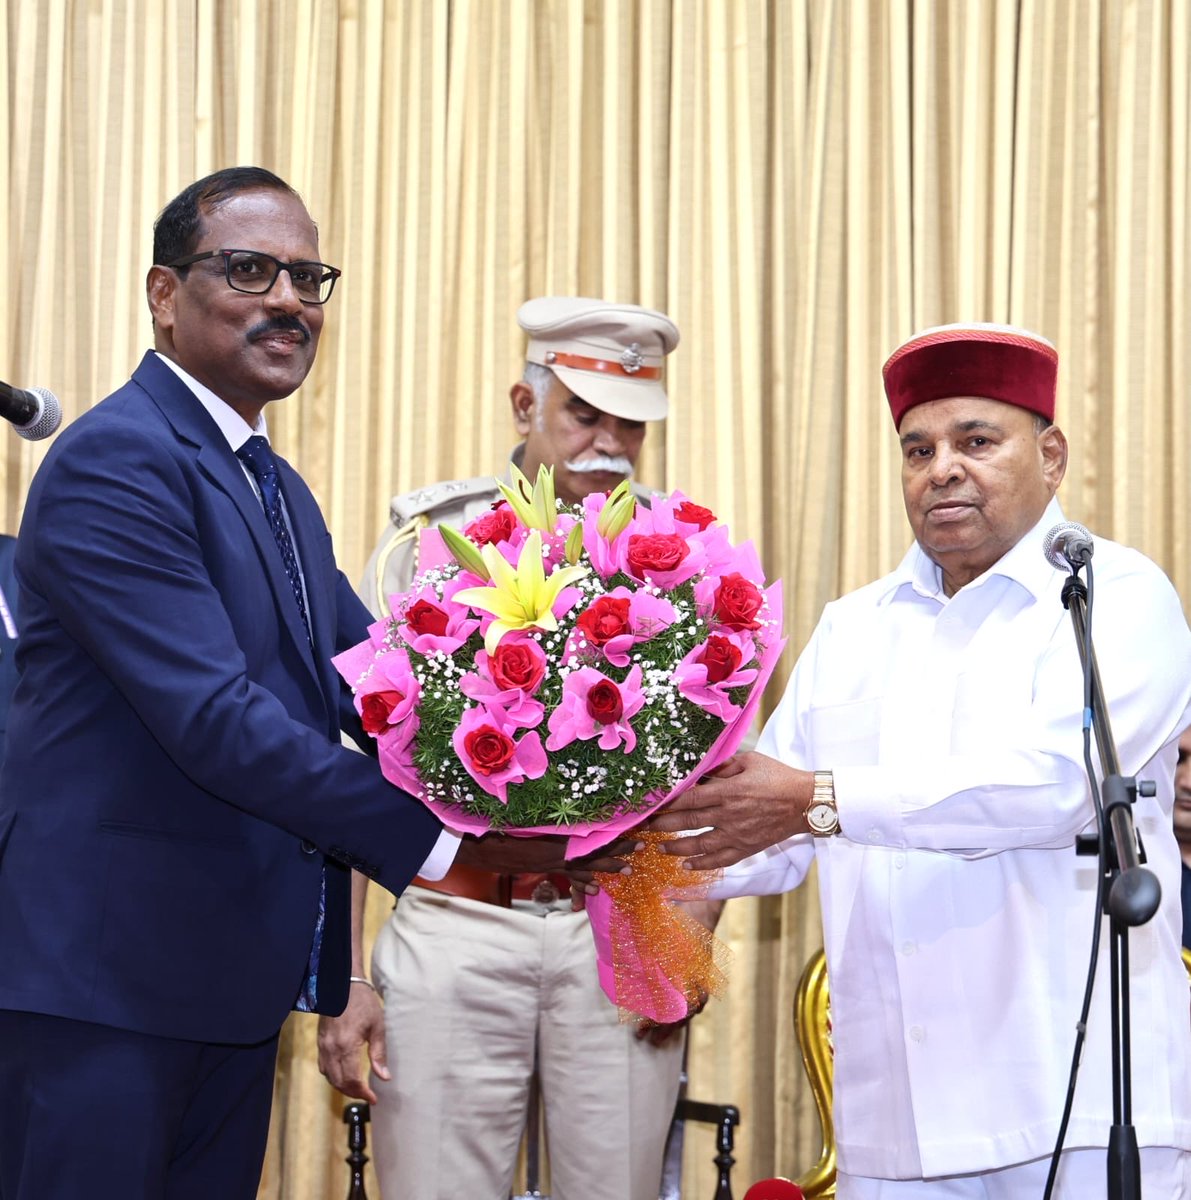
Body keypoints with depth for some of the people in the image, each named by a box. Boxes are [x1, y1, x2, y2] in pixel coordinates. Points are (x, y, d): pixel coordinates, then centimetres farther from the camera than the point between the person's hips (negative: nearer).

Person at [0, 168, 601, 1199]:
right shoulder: (114, 461, -14)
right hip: (105, 973, -9)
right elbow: (212, 716, -23)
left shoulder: (277, 489, 17)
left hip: (236, 973, 9)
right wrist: (433, 832, -24)